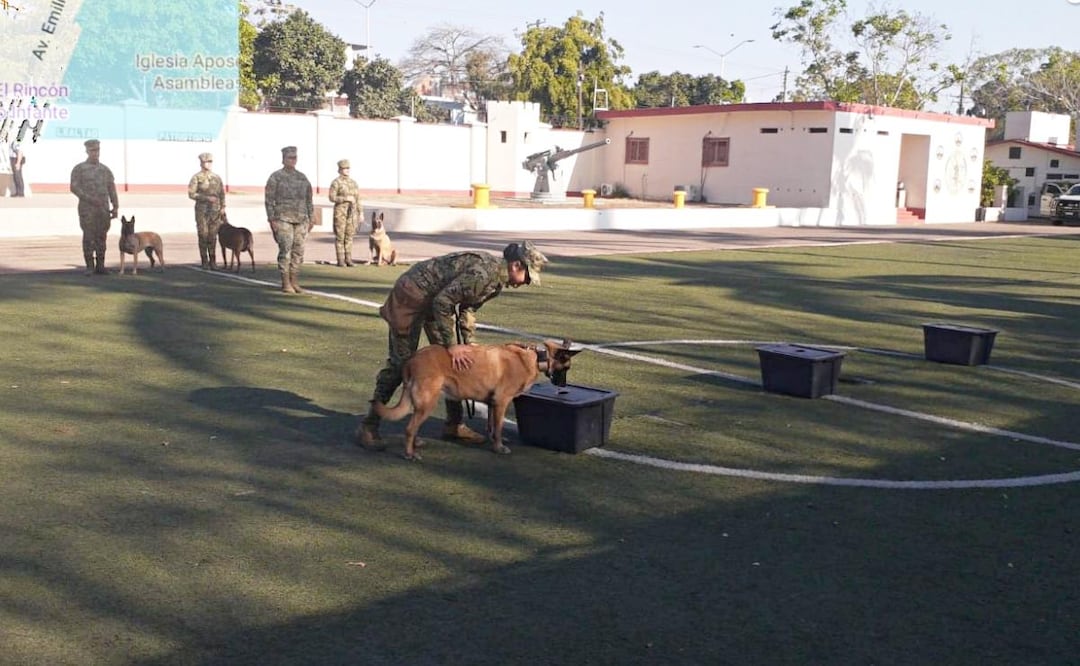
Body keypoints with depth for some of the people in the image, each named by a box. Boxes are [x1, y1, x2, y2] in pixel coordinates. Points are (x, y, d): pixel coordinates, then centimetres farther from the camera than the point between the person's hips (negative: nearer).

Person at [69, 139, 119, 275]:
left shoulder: (105, 170, 14)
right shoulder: (79, 168, 4)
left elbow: (112, 190, 12)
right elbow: (74, 187, -5)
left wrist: (115, 207, 2)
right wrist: (89, 199, -17)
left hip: (104, 209, 3)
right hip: (87, 209, -3)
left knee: (101, 237, 2)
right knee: (88, 237, -5)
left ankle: (100, 265, 7)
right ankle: (89, 266, -1)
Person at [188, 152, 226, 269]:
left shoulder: (217, 177, 11)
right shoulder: (196, 178, -1)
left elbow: (222, 193, 14)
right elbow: (191, 194, -6)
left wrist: (222, 207, 4)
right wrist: (206, 198, -16)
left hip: (215, 210, 3)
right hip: (202, 211, -3)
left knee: (213, 236, 2)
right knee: (203, 236, -2)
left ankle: (212, 261, 7)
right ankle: (204, 261, 5)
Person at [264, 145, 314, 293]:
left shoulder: (302, 177, 14)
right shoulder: (275, 177, 0)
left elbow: (308, 199, 16)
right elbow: (269, 199, -4)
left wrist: (311, 218, 11)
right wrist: (271, 219, -11)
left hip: (301, 220, 5)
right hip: (283, 219, -5)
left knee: (298, 251, 4)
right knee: (285, 250, -8)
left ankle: (294, 282, 10)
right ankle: (285, 284, -3)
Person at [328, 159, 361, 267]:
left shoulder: (353, 183, 12)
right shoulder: (336, 182, -6)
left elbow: (357, 199, 14)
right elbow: (332, 197, -14)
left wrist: (361, 213, 9)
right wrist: (346, 198, -21)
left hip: (352, 213, 5)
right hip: (340, 212, -5)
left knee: (349, 236, 7)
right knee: (340, 237, -1)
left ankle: (348, 259, 11)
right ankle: (340, 260, 3)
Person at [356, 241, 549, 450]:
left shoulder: (498, 279, 0)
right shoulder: (483, 273, -30)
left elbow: (468, 306, 10)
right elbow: (442, 301, -31)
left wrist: (467, 345, 2)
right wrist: (451, 345, -27)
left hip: (437, 300, 10)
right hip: (412, 296, -10)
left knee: (454, 362, 8)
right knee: (401, 363, -7)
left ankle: (454, 425, 18)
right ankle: (368, 426, 2)